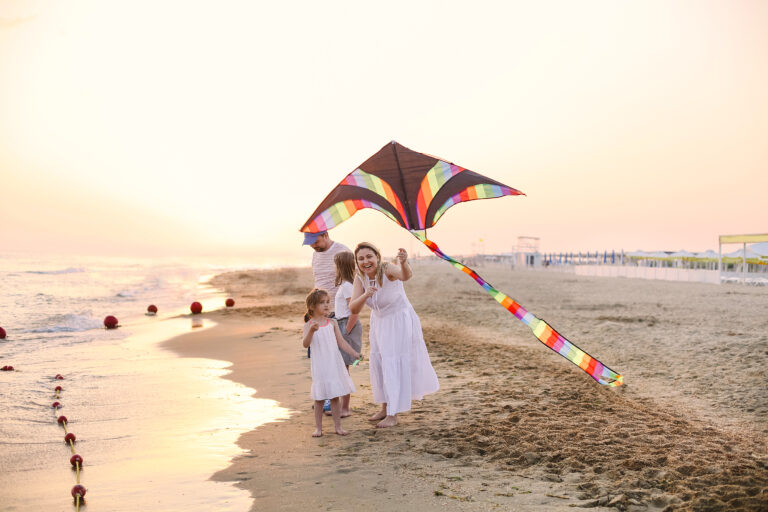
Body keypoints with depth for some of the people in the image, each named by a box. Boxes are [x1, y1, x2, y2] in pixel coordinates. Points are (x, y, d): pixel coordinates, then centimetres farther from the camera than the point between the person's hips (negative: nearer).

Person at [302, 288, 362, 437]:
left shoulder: (332, 323, 4)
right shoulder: (309, 325, -6)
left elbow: (341, 342, 8)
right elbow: (305, 344, -19)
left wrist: (354, 353, -3)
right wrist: (312, 331, -37)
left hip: (334, 365, 3)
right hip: (319, 366, -3)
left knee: (335, 397, 8)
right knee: (319, 398, 5)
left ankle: (338, 426, 16)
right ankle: (318, 428, 17)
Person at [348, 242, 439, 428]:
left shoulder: (387, 269, -29)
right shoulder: (360, 278, -14)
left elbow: (406, 275, -52)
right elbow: (353, 309, -23)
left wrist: (403, 263, -75)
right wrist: (365, 295, -43)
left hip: (400, 321, -7)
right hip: (379, 321, 7)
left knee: (393, 364, -9)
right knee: (378, 361, 14)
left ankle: (393, 415, -2)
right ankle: (385, 408, 30)